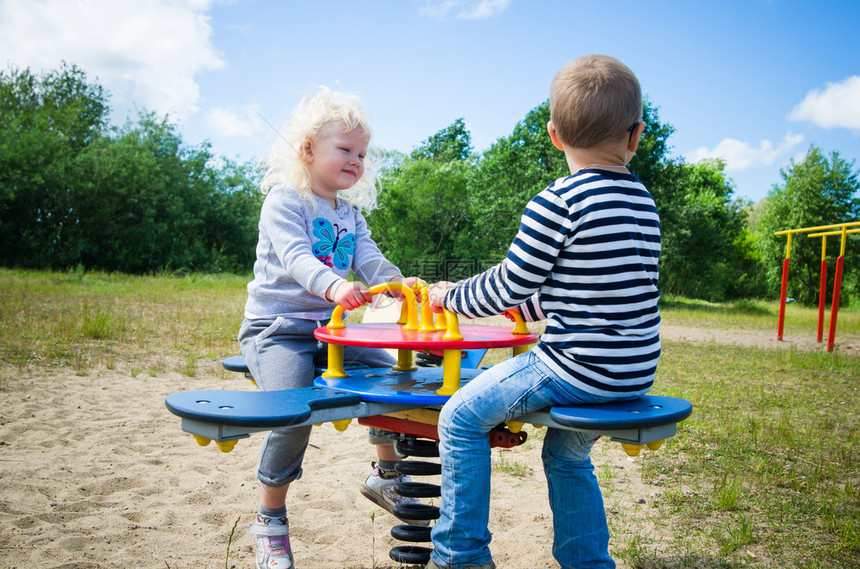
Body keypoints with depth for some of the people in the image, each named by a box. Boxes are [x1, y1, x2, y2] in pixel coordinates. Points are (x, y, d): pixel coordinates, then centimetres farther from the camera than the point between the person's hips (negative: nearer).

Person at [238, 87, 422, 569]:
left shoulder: (351, 214, 15)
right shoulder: (284, 201, -9)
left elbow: (368, 258, 0)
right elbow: (295, 256, -26)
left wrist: (397, 282, -23)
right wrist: (333, 285, -47)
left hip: (330, 328, 7)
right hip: (277, 328, -7)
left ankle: (385, 475, 25)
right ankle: (271, 521, -4)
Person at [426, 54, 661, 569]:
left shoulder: (557, 204, -15)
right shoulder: (643, 202, 9)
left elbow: (510, 284, -9)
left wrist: (450, 297, 9)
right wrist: (530, 307, 29)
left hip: (578, 370, -8)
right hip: (636, 371, 8)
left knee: (463, 416, 6)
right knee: (568, 454, 29)